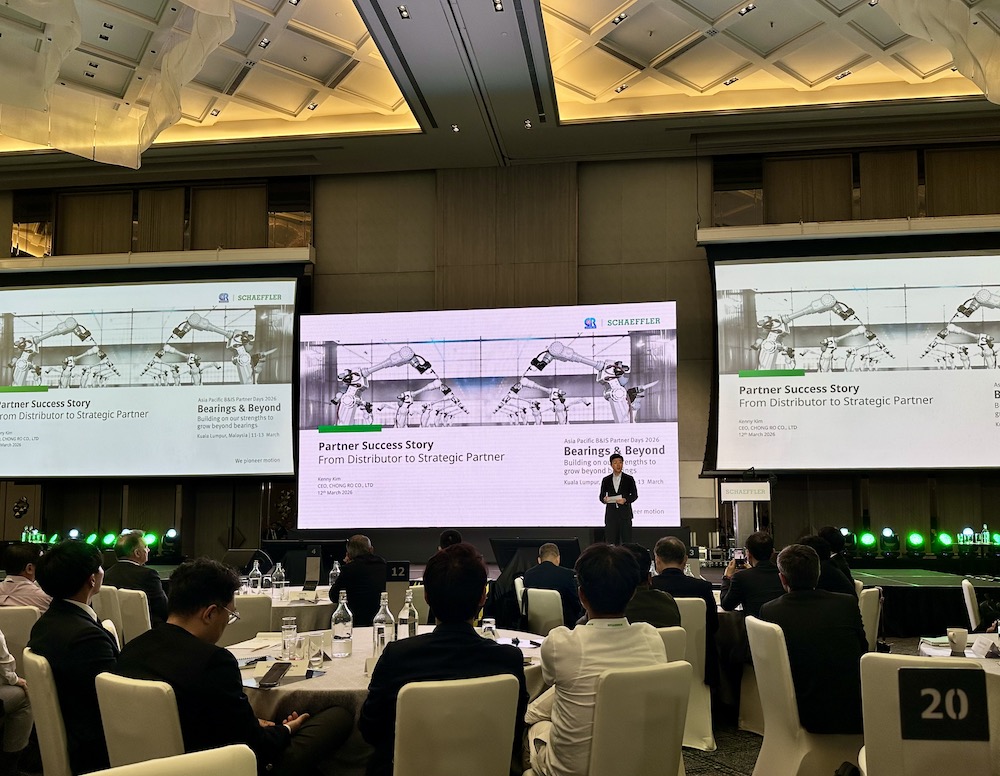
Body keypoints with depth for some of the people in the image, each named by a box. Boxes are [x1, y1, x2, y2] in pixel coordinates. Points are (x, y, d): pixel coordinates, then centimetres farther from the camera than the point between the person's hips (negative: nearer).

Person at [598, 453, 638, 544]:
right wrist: (604, 499, -11)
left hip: (625, 513, -1)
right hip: (611, 514, 1)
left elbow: (634, 495, 5)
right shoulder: (606, 480, 10)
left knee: (627, 542, -3)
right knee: (610, 542, -1)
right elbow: (601, 496, 13)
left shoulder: (629, 479, 5)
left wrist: (626, 500, -14)